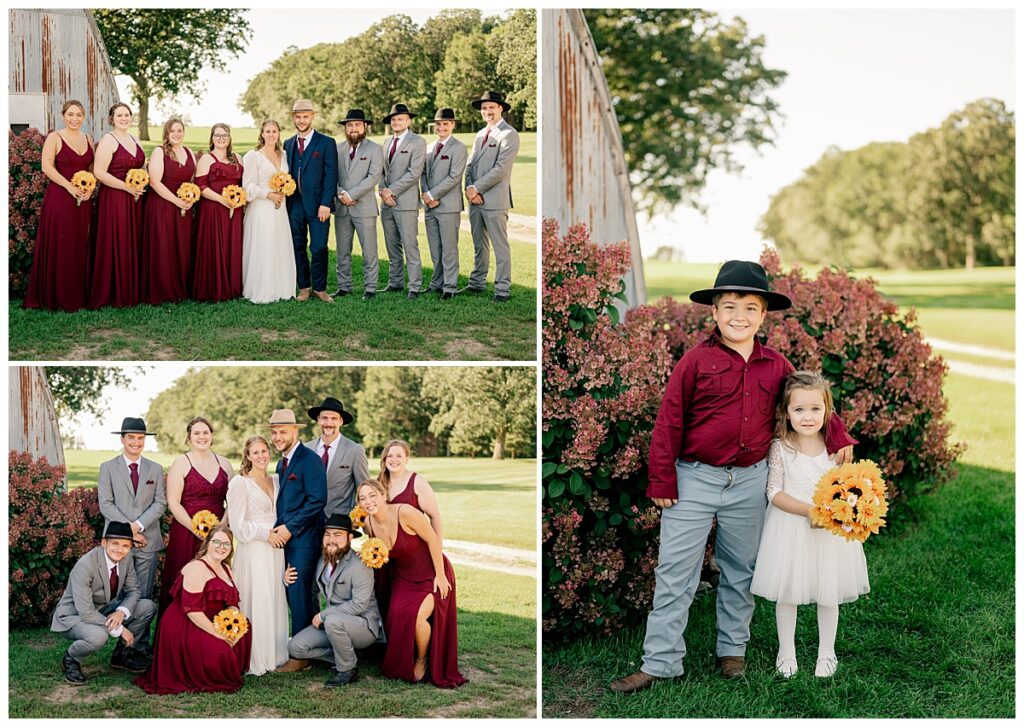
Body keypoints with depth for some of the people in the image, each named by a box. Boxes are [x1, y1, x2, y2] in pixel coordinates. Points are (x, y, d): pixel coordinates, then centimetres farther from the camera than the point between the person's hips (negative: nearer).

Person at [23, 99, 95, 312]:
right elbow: (47, 167, -13)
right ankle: (57, 297, 4)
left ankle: (78, 295, 15)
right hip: (59, 197, -5)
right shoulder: (54, 138, -4)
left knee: (80, 247, 7)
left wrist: (90, 188, -3)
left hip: (83, 200, 5)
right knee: (58, 248, -3)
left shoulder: (87, 140, 13)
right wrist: (70, 187, -18)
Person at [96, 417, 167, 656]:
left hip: (148, 540, 2)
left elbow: (160, 502, 3)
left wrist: (139, 525, -11)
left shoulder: (155, 469, 13)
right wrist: (127, 529, -11)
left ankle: (142, 645, 6)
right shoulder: (108, 468, 6)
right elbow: (106, 504, -2)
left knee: (145, 596, 2)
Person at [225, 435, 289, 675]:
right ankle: (255, 659, 1)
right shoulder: (240, 483, -5)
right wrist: (267, 533, -11)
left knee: (275, 601, 7)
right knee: (256, 602, -5)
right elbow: (238, 524, -8)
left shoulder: (276, 481, 13)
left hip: (274, 551, 6)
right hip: (253, 551, -6)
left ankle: (274, 654, 15)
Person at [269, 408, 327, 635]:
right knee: (292, 594, 11)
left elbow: (318, 500, -18)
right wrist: (276, 530, 3)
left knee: (299, 597, -7)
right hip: (286, 539, 9)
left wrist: (290, 528, -16)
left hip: (303, 540, -9)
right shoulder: (282, 463, 18)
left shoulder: (309, 460, -11)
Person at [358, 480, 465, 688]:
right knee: (397, 615, -17)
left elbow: (432, 540, -18)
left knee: (416, 616, -24)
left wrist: (440, 575, -14)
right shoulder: (368, 524, -7)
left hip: (430, 575, -5)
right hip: (403, 578, 5)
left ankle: (422, 662, 6)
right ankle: (401, 665, 10)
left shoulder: (405, 513, -26)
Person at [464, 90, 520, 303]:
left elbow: (501, 168, -16)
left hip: (495, 199, -8)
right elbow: (471, 164, 15)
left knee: (500, 246, -4)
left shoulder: (509, 134, -8)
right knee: (479, 245, 14)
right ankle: (477, 283, 22)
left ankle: (502, 288, -1)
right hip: (475, 198, 8)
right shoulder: (480, 134, 18)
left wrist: (477, 188, -14)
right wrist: (469, 188, -3)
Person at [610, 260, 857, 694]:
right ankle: (660, 662, 3)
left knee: (740, 571, 15)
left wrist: (838, 438, 10)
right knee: (675, 573, -3)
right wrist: (662, 480, -7)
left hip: (750, 483, 4)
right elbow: (669, 423, -6)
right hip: (695, 480, -3)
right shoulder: (696, 361, -8)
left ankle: (732, 650, 30)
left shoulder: (776, 366, 3)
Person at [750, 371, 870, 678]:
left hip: (830, 532, 2)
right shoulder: (780, 449, -9)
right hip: (790, 530, -2)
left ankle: (826, 653, 29)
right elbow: (775, 493, -11)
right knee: (786, 593, 7)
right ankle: (786, 652, 25)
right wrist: (808, 511, -22)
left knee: (828, 594, 10)